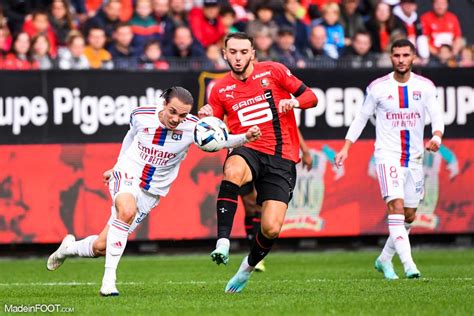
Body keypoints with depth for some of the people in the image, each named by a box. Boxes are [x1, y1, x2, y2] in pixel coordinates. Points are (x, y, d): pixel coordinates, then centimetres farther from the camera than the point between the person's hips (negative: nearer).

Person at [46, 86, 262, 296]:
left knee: (101, 247, 1)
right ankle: (109, 279, -31)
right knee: (127, 211, -38)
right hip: (126, 176, -2)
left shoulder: (192, 127, -15)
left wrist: (245, 137, -21)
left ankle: (69, 248, 36)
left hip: (151, 192, 2)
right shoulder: (141, 116, -12)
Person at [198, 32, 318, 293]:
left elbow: (311, 97, 5)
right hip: (248, 151, 1)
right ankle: (222, 243, -40)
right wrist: (205, 118, -8)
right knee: (232, 171, -40)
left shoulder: (273, 71, 3)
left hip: (281, 159, -1)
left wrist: (294, 102, -16)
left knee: (271, 229, -11)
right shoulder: (220, 90, 9)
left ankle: (249, 266, 22)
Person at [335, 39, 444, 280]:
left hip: (414, 158, 4)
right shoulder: (378, 87, -3)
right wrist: (345, 148, -2)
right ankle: (408, 265, -26)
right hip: (387, 154, -4)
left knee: (409, 216, 9)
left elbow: (437, 116, -6)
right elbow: (361, 118, 6)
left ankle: (384, 259, 28)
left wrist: (436, 138, -27)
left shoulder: (425, 86, 1)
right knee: (396, 206, -20)